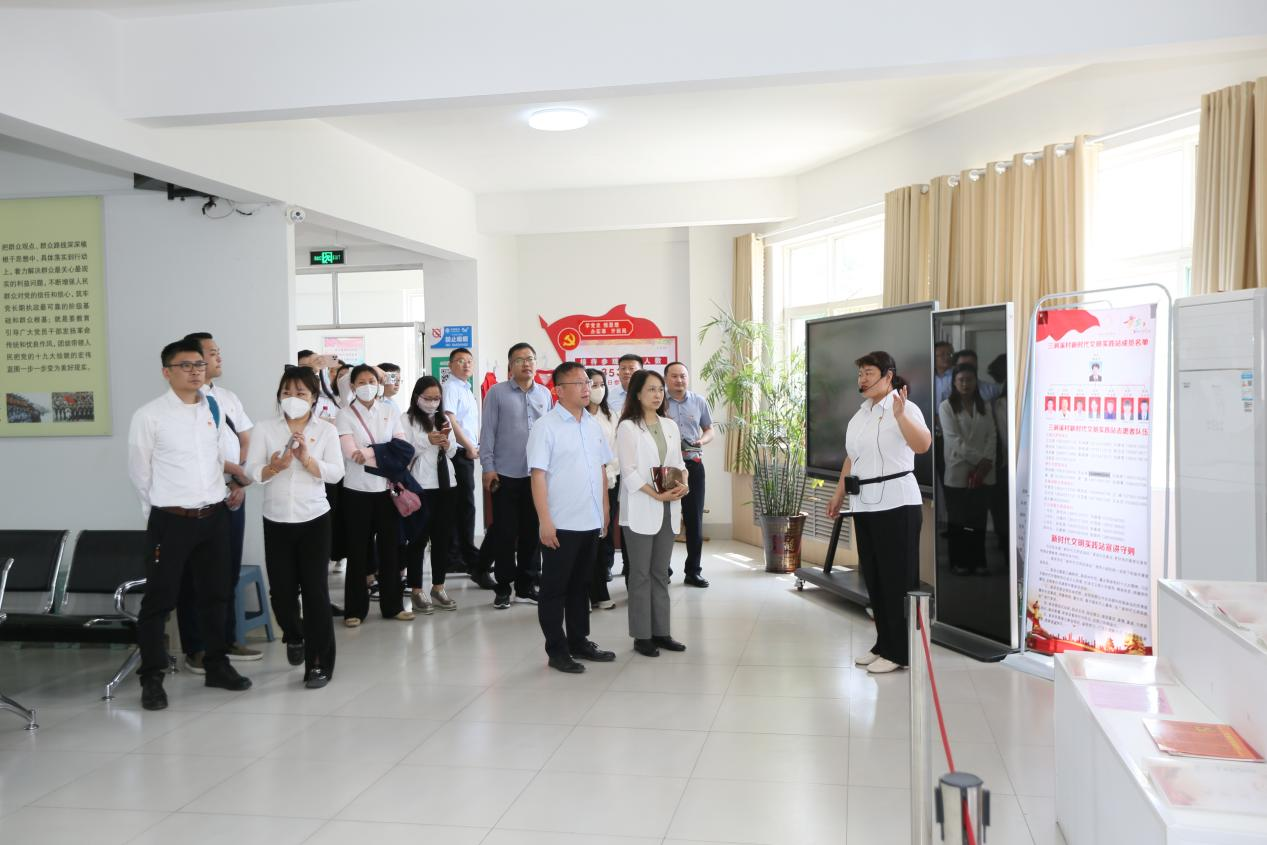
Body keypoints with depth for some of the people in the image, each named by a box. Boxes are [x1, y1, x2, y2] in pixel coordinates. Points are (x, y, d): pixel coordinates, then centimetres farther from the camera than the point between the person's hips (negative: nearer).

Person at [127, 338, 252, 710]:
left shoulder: (216, 410, 6)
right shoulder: (149, 415, -8)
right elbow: (139, 471, -1)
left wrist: (216, 496, 14)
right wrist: (161, 511, 6)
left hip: (214, 517, 5)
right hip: (170, 520, -4)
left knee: (215, 595, 14)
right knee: (159, 600, 1)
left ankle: (217, 665, 28)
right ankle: (152, 678, 13)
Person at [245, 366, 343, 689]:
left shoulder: (326, 430, 1)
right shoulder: (265, 429, 2)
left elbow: (336, 473, -8)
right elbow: (252, 472, -6)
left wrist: (307, 459, -21)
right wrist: (275, 467, -25)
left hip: (314, 520, -1)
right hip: (276, 521, 1)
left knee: (315, 590, -4)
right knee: (281, 590, 5)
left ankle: (320, 664, 5)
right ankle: (294, 636, 38)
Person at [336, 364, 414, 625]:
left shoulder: (389, 411, 9)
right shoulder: (345, 415, -1)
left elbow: (403, 445, -1)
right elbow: (350, 451, -14)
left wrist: (367, 453, -15)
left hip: (388, 487, 3)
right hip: (357, 490, -3)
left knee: (391, 547, 8)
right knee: (358, 551, 3)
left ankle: (393, 605, 18)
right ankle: (355, 609, 11)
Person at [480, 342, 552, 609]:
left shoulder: (545, 394, 9)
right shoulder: (497, 393, -1)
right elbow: (488, 431, -3)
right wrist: (488, 467, -9)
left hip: (537, 474, 3)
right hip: (505, 475, -3)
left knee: (532, 532, 9)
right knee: (505, 534, 2)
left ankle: (526, 586, 20)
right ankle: (503, 587, 13)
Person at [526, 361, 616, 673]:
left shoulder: (593, 426, 10)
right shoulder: (546, 427, -9)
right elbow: (538, 475, -13)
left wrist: (605, 511, 13)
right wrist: (545, 522, -17)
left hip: (591, 523, 6)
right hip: (560, 525, -6)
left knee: (581, 586, 16)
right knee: (555, 589, 5)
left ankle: (579, 641, 27)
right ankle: (557, 650, 13)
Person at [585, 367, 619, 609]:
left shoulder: (610, 417, 14)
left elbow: (617, 451, 10)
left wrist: (610, 473, -5)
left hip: (610, 483, 5)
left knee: (606, 536, 5)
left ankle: (599, 591, 13)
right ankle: (594, 593, 4)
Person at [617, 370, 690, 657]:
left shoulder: (671, 426, 12)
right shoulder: (628, 427, -6)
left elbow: (679, 463, 13)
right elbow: (629, 471, -13)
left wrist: (683, 485, -9)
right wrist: (656, 495, -21)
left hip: (668, 508, 6)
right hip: (640, 509, -6)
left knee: (660, 572, 11)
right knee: (640, 573, 1)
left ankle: (661, 631, 18)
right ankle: (642, 636, 7)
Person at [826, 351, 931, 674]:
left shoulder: (905, 408, -9)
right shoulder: (859, 415, 14)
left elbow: (923, 445, -27)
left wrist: (900, 415, -39)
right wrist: (839, 494, 22)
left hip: (896, 504, -8)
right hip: (864, 505, 8)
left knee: (897, 579, -2)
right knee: (873, 578, 12)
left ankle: (899, 651, 6)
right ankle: (884, 644, 22)